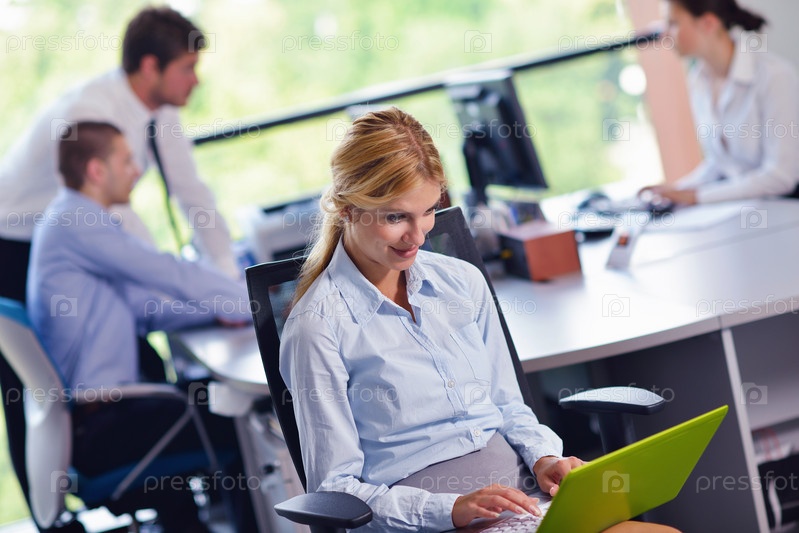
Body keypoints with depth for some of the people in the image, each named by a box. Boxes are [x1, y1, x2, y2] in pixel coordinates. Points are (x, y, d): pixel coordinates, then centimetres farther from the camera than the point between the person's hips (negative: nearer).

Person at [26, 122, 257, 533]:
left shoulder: (76, 222, 16)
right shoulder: (75, 222, -17)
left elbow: (144, 308, 16)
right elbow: (169, 274, -20)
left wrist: (218, 310, 4)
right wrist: (258, 302, -9)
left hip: (94, 413, 11)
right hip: (95, 426, -11)